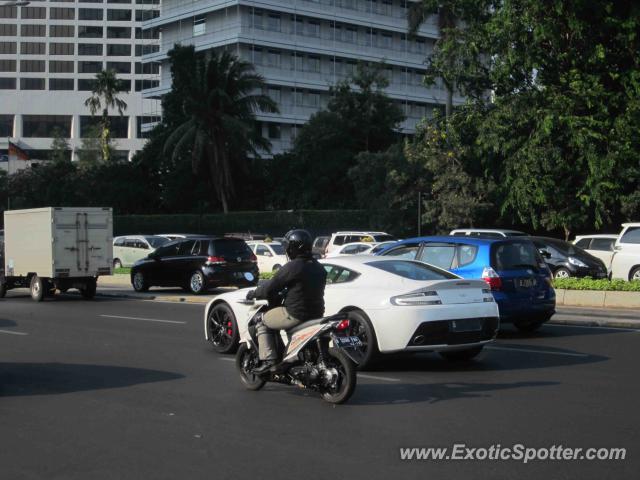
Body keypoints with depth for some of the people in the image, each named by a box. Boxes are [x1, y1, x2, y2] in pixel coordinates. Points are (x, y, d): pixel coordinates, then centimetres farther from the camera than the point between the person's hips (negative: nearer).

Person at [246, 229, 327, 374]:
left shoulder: (291, 267, -14)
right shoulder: (319, 268, 10)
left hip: (295, 314, -8)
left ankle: (268, 359, -3)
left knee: (262, 324, 10)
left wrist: (253, 294, 9)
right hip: (317, 313, 8)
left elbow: (269, 288, -10)